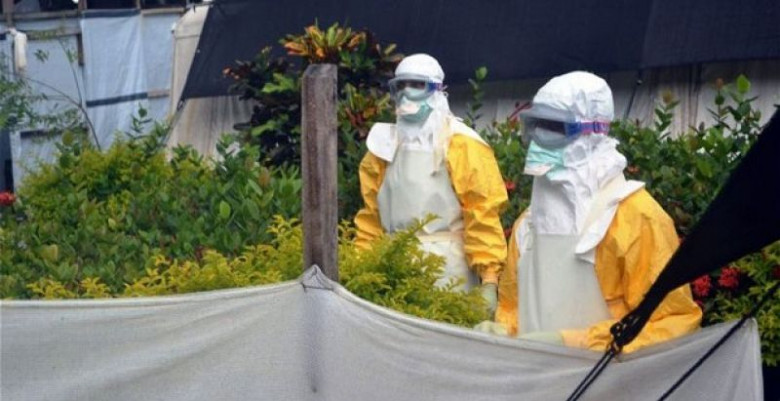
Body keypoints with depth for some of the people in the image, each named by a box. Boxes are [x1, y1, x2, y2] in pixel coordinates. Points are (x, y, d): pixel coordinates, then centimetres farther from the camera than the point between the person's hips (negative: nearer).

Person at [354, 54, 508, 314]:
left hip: (447, 268, -4)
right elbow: (372, 214, 12)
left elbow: (482, 215, -10)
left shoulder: (462, 146, -4)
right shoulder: (385, 144, 13)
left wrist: (489, 277, -17)